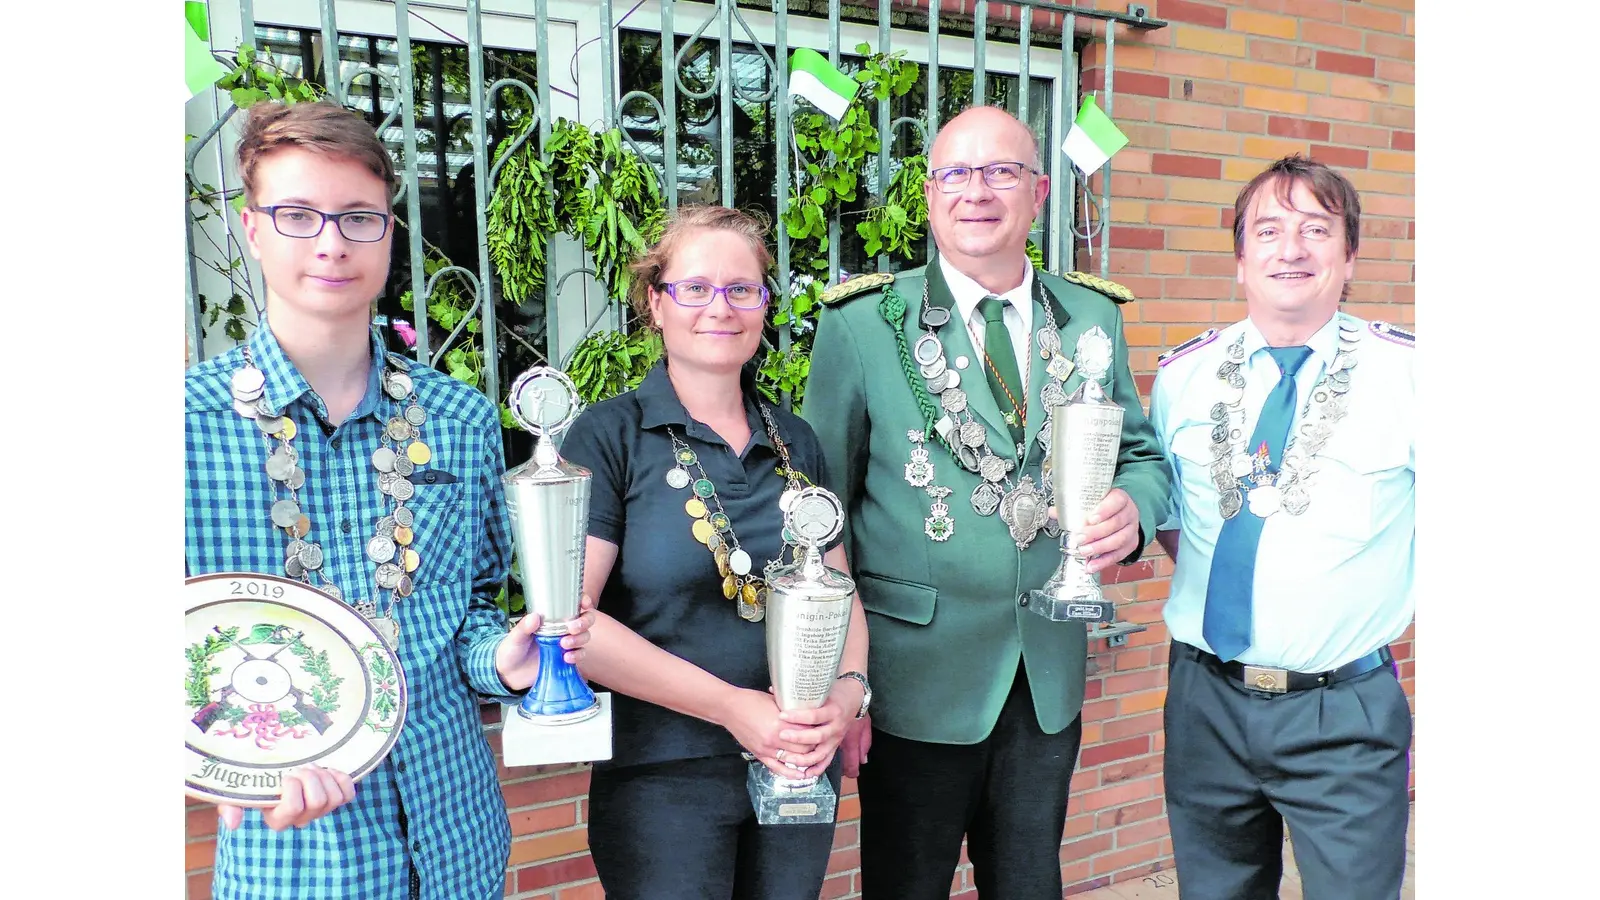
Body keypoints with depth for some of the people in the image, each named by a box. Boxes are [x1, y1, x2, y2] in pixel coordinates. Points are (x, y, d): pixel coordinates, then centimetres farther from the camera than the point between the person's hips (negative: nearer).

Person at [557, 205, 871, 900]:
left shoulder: (795, 441, 7)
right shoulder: (608, 437, -8)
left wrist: (850, 689, -10)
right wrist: (730, 706, -19)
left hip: (801, 768, 5)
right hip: (661, 780, -4)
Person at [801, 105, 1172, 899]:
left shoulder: (1092, 318, 4)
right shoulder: (862, 325, -8)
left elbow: (1140, 453, 14)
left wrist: (1133, 508, -11)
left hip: (1050, 674, 4)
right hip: (917, 675, -3)